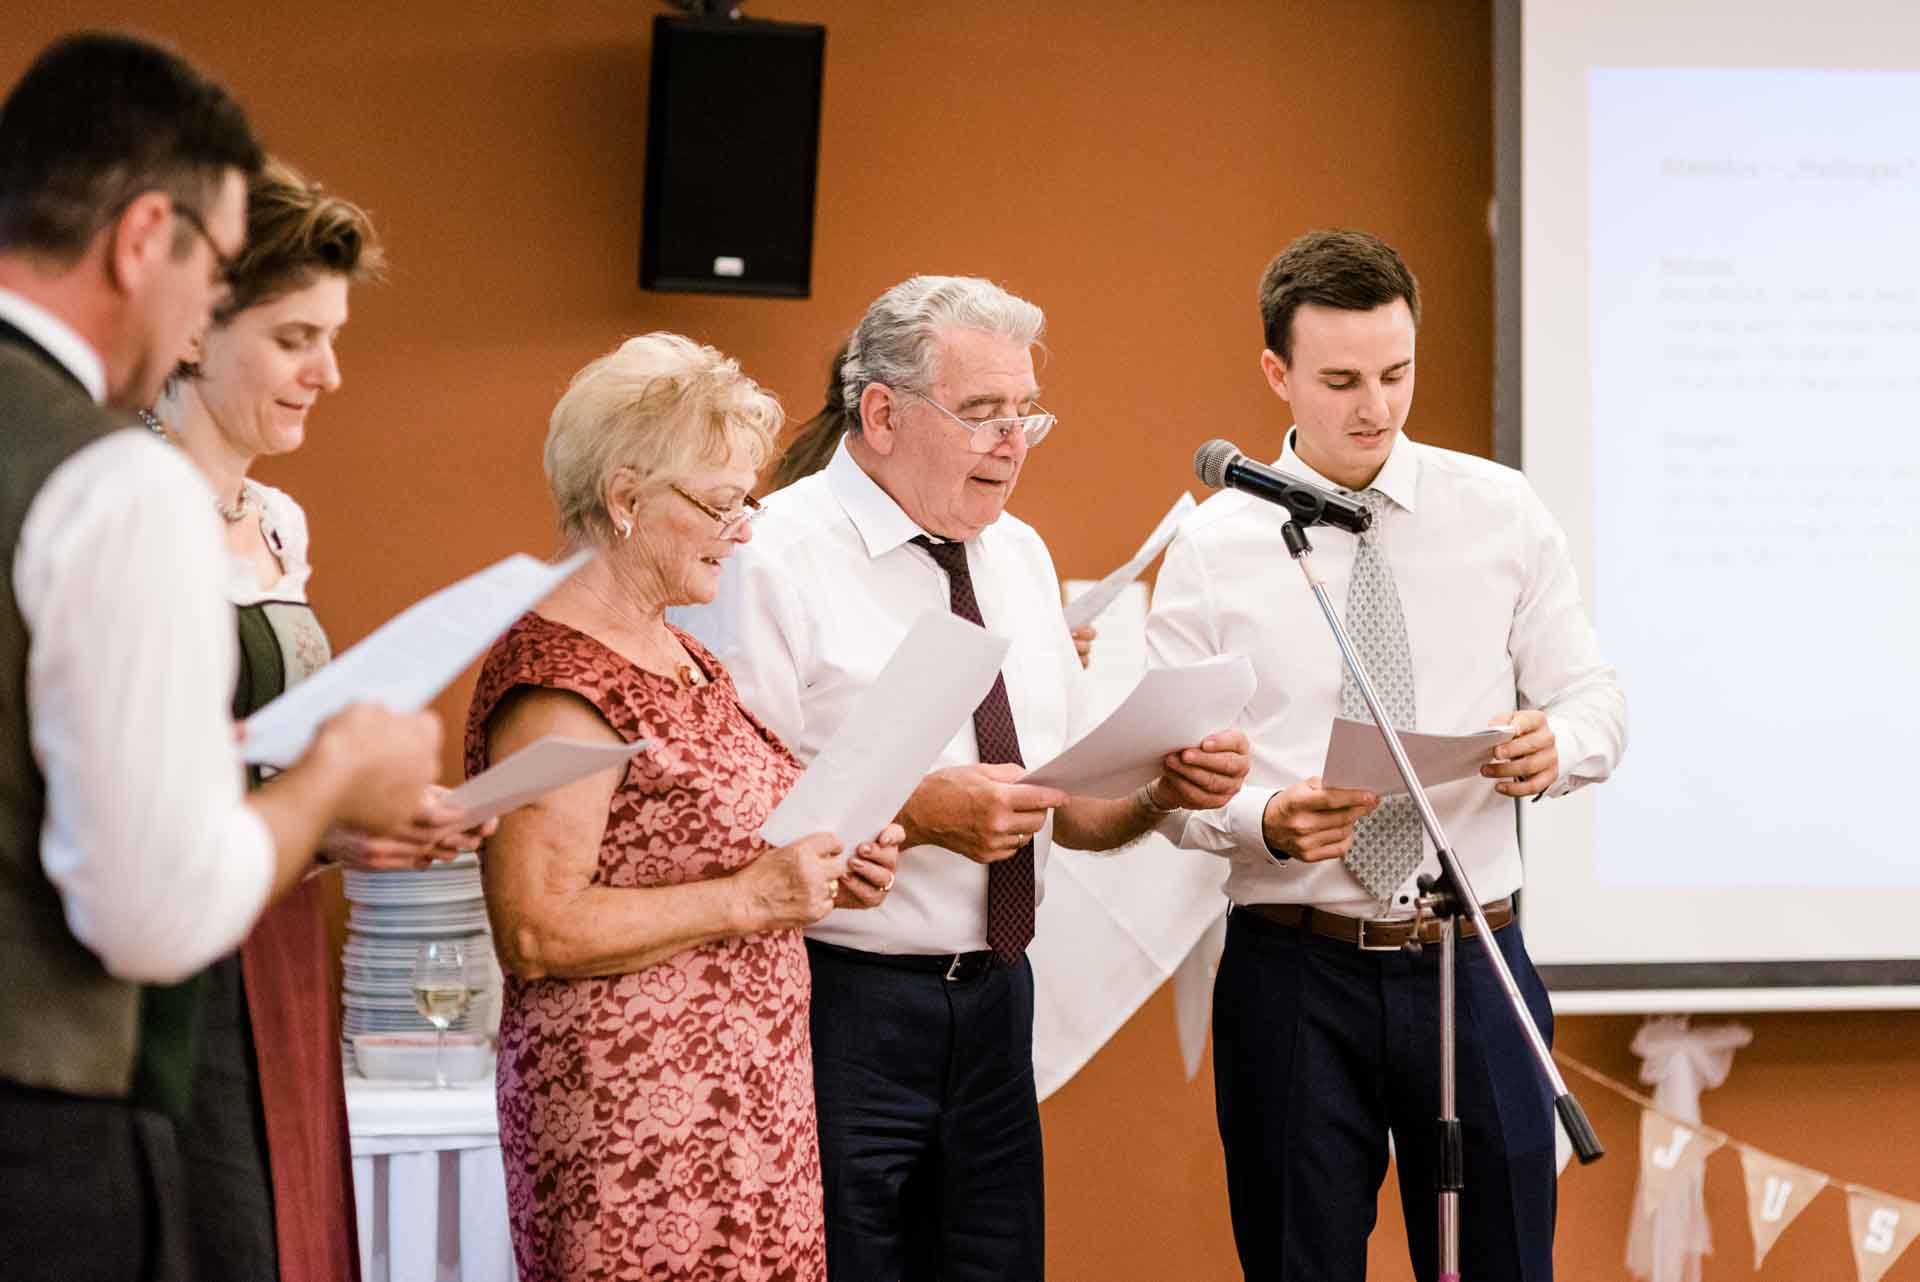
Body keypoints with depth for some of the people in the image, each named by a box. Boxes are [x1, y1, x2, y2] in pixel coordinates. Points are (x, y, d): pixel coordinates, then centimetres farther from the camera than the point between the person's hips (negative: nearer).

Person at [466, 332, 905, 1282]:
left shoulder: (681, 653, 15)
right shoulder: (556, 678, -14)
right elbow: (533, 933, -21)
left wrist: (824, 874, 8)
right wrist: (747, 899, -20)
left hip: (748, 1111, 9)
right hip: (631, 1123, -9)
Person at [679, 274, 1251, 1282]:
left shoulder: (1019, 557, 13)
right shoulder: (774, 562, -11)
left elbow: (1070, 806, 16)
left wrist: (1166, 787, -4)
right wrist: (918, 813, -23)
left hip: (994, 1005, 7)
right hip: (839, 1003, -7)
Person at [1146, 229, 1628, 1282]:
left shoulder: (1503, 513, 6)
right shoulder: (1212, 547, 1)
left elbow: (1592, 699, 8)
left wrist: (1556, 748, -15)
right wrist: (1270, 822, -20)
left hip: (1471, 964, 1)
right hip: (1293, 967, -1)